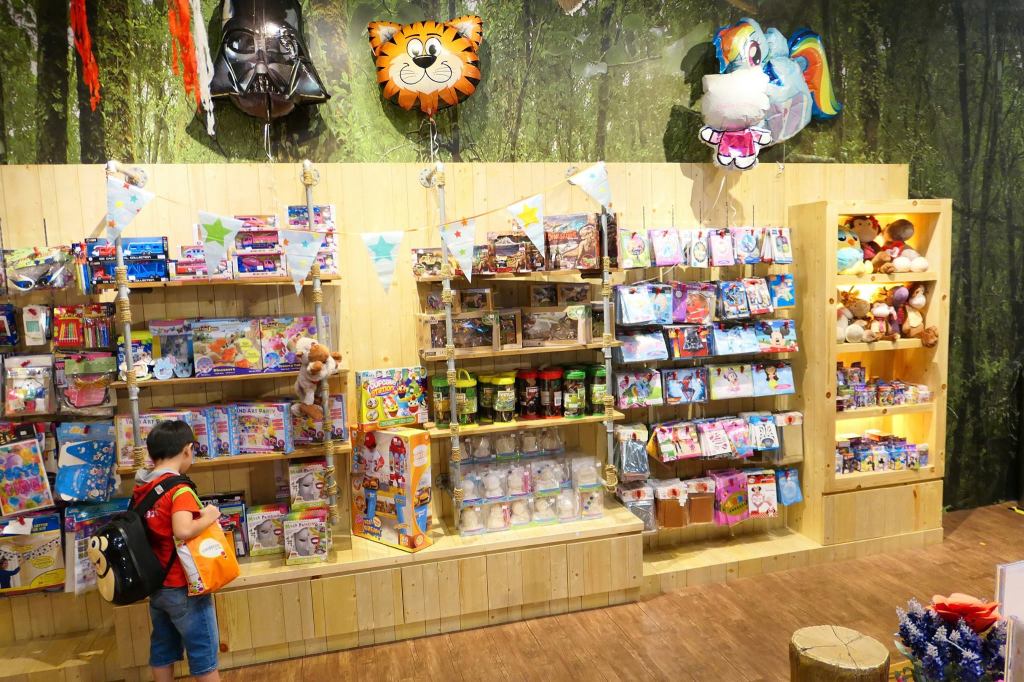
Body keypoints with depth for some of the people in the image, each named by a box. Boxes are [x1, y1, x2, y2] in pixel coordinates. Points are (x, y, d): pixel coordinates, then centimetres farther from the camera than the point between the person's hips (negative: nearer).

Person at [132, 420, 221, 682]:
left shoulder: (141, 489, 3)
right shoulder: (179, 489, -21)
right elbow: (182, 531, -35)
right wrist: (209, 517, -19)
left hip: (156, 585, 8)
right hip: (183, 587, -8)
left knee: (162, 651, 18)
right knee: (203, 654, 5)